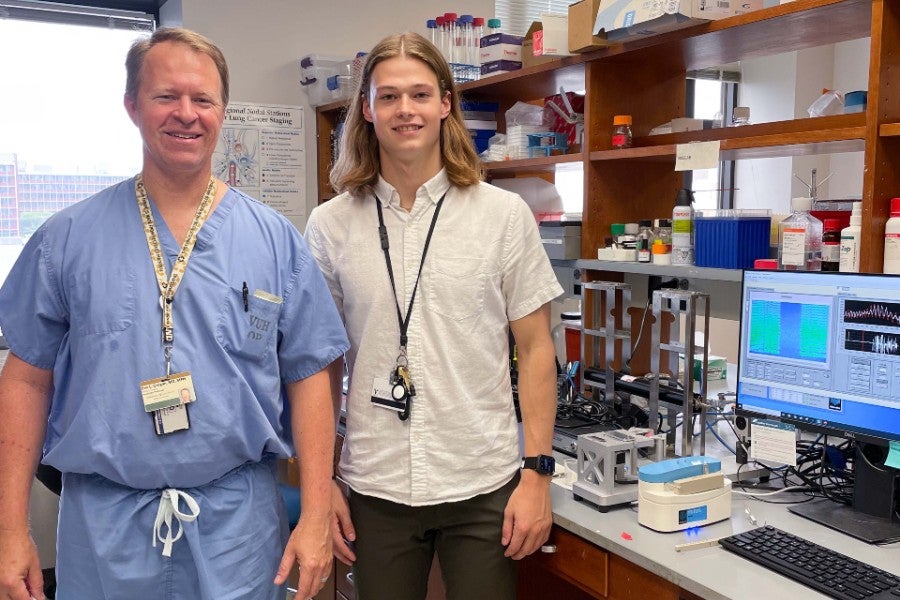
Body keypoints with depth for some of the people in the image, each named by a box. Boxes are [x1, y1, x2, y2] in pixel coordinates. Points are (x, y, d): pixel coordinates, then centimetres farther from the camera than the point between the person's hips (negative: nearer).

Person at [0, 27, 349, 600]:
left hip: (239, 522, 0)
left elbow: (307, 378, -1)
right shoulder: (67, 239, 0)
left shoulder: (276, 240, -1)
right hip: (103, 525, 1)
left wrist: (316, 517, -4)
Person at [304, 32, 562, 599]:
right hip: (375, 489, 1)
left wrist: (538, 473, -4)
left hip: (484, 487, -1)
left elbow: (535, 350, 1)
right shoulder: (330, 225, 1)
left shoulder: (505, 214, -2)